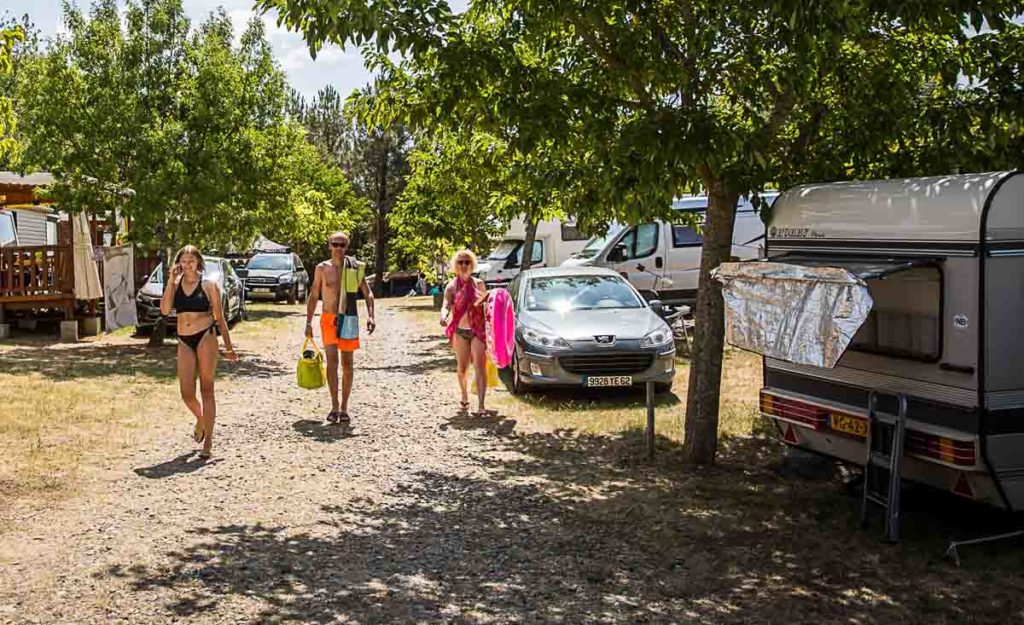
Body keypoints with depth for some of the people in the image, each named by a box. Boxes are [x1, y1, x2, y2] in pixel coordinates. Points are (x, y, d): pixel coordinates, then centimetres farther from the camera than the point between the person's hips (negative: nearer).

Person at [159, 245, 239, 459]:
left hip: (206, 337, -3)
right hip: (184, 341, 3)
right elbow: (165, 310, -7)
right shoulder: (175, 285, 9)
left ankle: (208, 442, 6)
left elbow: (220, 318, 5)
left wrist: (229, 347, 5)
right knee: (187, 393, -1)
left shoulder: (209, 285, 1)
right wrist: (172, 281, -7)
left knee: (207, 390, 0)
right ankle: (200, 419, 33)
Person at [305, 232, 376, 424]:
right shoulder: (322, 268, 2)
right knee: (332, 359, -16)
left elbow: (368, 293, 3)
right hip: (329, 319, -1)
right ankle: (334, 406, -14)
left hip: (349, 319, 1)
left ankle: (344, 408, 15)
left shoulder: (356, 268, 1)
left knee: (347, 364, 6)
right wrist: (309, 322, 4)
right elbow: (313, 296, 9)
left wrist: (370, 315, -12)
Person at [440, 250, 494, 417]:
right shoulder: (452, 286, -1)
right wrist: (444, 315, -34)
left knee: (480, 368, -11)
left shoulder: (478, 283, 5)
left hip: (478, 330, 0)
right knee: (462, 368, 13)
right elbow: (446, 305, -14)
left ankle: (480, 406, -15)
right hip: (460, 331, 1)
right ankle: (464, 400, 35)